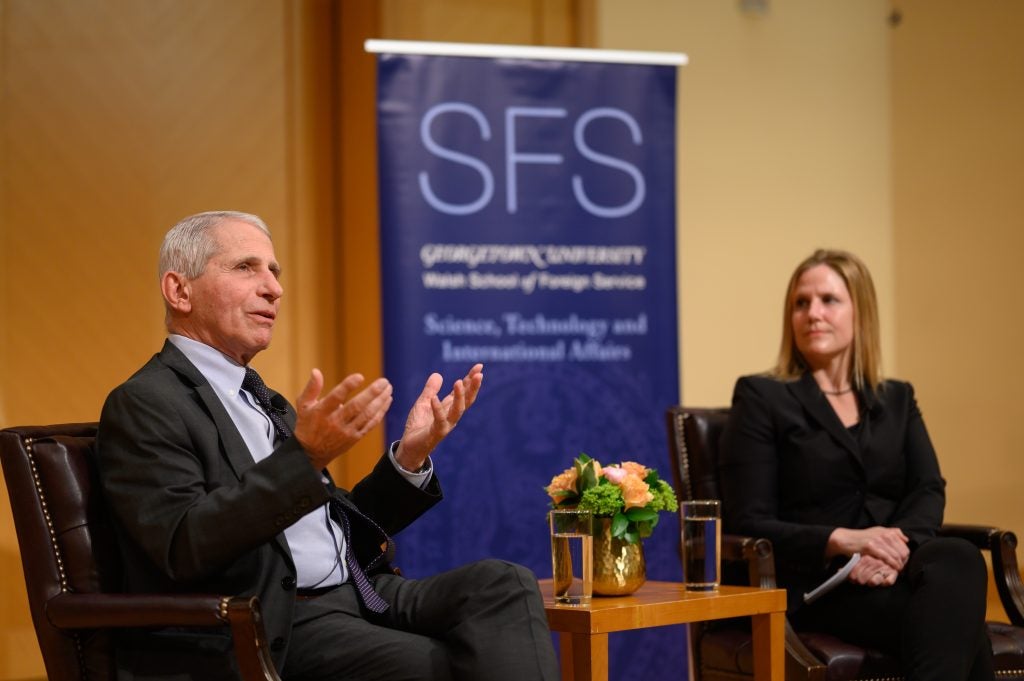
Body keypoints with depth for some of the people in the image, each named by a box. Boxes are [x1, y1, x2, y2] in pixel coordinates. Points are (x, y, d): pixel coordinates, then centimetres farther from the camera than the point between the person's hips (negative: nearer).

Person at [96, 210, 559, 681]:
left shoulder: (263, 400, 24)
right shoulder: (143, 405, -5)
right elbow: (185, 546, -21)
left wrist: (409, 457, 6)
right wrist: (303, 456, -30)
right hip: (274, 631, -8)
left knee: (502, 584, -14)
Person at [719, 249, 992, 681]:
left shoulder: (897, 400, 22)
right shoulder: (761, 397, 7)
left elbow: (928, 491, 5)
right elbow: (748, 523, -2)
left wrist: (897, 546, -18)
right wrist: (843, 540, -18)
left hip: (896, 571, 5)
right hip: (816, 583, -4)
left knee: (959, 560, -35)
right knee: (957, 622, -35)